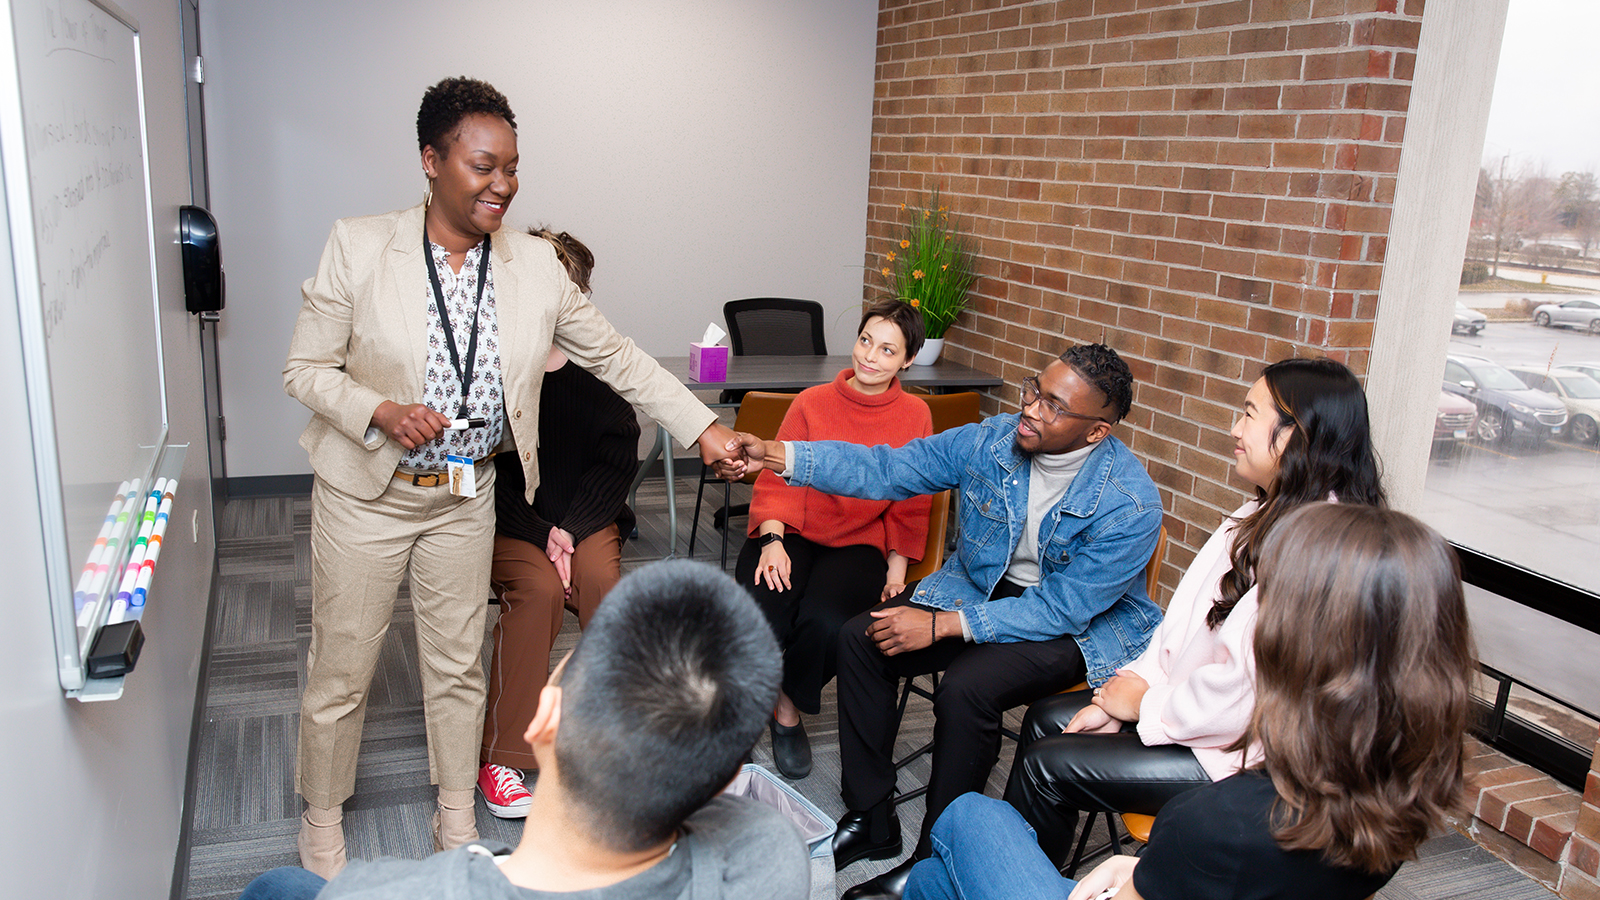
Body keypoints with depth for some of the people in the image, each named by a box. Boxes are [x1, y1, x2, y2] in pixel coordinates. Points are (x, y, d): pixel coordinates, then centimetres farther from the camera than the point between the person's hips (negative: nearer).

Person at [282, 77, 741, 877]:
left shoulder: (534, 265, -4)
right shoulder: (358, 247, -12)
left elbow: (617, 357, 0)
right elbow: (305, 368, -7)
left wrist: (704, 428, -6)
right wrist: (380, 412, -25)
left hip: (466, 498, 3)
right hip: (365, 495, -2)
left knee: (458, 665, 15)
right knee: (341, 671, 10)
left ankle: (457, 821, 36)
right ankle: (322, 821, 35)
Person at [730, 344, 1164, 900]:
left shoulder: (1130, 504, -26)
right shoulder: (992, 441, -12)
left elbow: (1061, 610, -24)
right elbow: (888, 470, -10)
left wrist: (943, 625, -28)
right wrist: (778, 457, -21)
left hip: (1086, 624, -6)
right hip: (981, 586, 6)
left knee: (967, 687, -32)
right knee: (860, 639, -10)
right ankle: (869, 823, 5)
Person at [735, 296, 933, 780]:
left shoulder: (915, 415, 5)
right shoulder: (812, 402, 3)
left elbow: (910, 504, 11)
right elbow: (777, 478, 0)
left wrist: (897, 565, 0)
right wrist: (772, 540, -16)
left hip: (861, 544, 0)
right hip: (794, 532, 0)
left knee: (827, 620, -31)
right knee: (758, 616, -29)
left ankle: (788, 708, 1)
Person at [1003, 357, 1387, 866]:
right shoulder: (1267, 513, 6)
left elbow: (1250, 690, -29)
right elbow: (1192, 612, 9)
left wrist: (1146, 705, -14)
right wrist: (1136, 681, -1)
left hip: (1241, 754, -10)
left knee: (1047, 766, -9)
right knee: (1045, 719, 8)